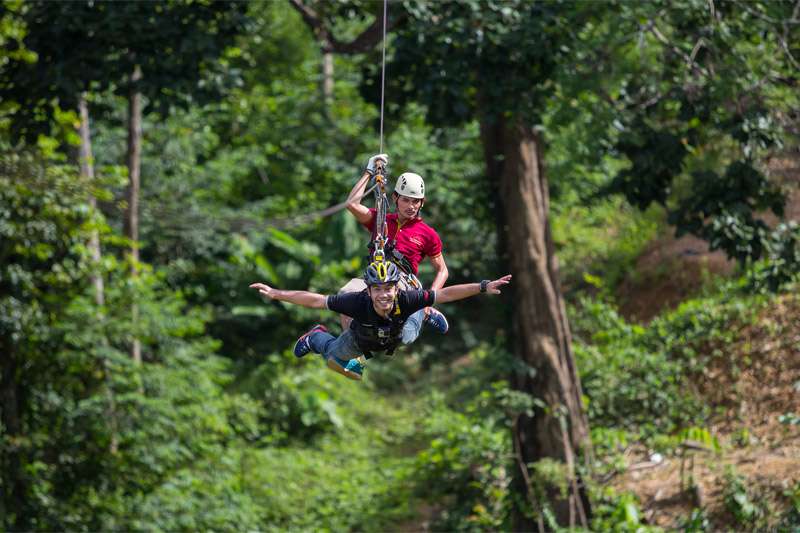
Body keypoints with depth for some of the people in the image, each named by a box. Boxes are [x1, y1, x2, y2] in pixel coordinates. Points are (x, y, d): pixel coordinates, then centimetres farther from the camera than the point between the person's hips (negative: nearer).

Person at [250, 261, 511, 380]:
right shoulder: (358, 302, -47)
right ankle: (317, 337, 56)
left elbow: (446, 294, -41)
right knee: (332, 357, 26)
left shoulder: (405, 300, -45)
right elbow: (316, 300, -43)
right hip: (360, 340, -1)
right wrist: (275, 294, -44)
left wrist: (484, 287, -44)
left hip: (395, 339, 1)